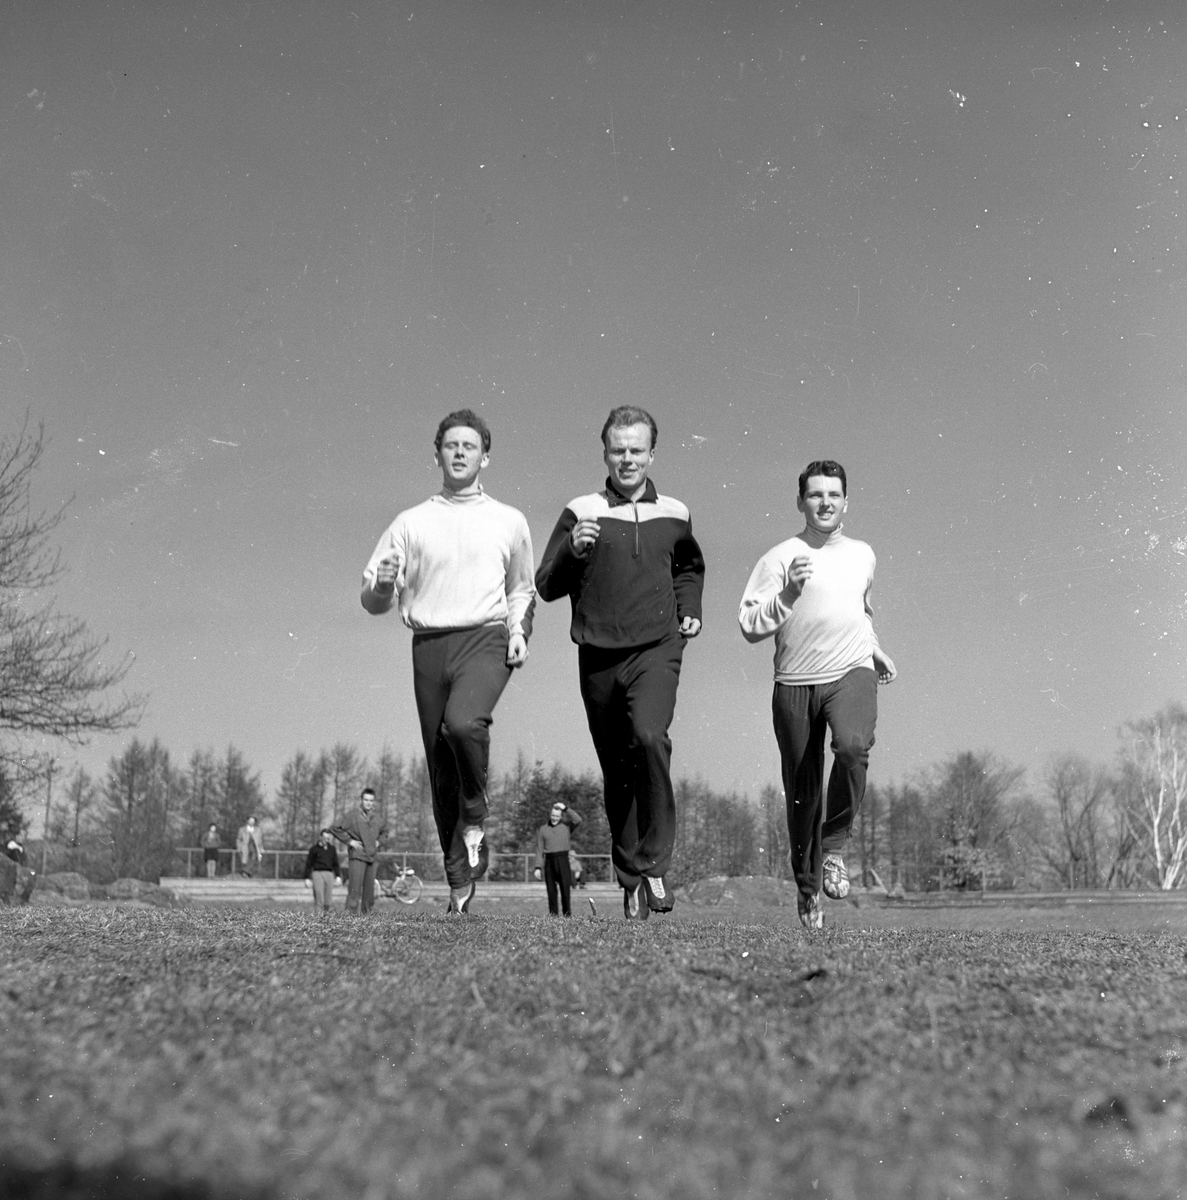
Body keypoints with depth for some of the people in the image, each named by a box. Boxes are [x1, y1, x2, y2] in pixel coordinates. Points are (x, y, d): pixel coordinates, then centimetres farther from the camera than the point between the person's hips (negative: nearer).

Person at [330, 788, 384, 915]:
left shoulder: (376, 815, 10)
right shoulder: (352, 816, -6)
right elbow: (334, 829, -6)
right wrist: (349, 841, -9)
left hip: (372, 857, 5)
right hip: (357, 857, -5)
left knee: (369, 890, 7)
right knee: (355, 888, -11)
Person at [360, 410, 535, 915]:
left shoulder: (509, 521, 12)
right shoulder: (411, 523, 11)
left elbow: (521, 589, 24)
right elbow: (373, 601, 10)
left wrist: (519, 629, 7)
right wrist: (382, 584, -12)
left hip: (486, 638, -2)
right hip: (430, 643, 2)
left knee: (464, 722, -31)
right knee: (440, 765, 3)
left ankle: (476, 817, -4)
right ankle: (459, 881, 15)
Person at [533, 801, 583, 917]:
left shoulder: (566, 825, 8)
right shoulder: (543, 829, 10)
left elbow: (578, 820, -13)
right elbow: (539, 850, 7)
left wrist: (565, 808, -10)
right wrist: (538, 867, -1)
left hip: (563, 860, -1)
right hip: (549, 861, 1)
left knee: (565, 888, -6)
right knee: (551, 890, 1)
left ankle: (567, 915, -1)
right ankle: (553, 915, 4)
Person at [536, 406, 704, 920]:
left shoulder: (674, 515, 9)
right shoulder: (581, 512, 3)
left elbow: (690, 568, 29)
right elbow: (546, 586, 1)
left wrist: (690, 609, 13)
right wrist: (573, 552, -16)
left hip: (657, 649, 0)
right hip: (598, 654, 1)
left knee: (650, 737, -26)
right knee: (616, 771, 7)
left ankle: (655, 865, -14)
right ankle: (630, 879, 23)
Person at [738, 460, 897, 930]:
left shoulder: (862, 555, 14)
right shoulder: (780, 558, 0)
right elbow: (749, 625, -5)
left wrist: (874, 649, 24)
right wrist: (788, 591, -16)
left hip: (852, 674, 2)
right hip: (796, 683, -1)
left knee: (853, 747, -31)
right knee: (801, 794, 4)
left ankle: (835, 846, -11)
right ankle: (807, 889, 24)